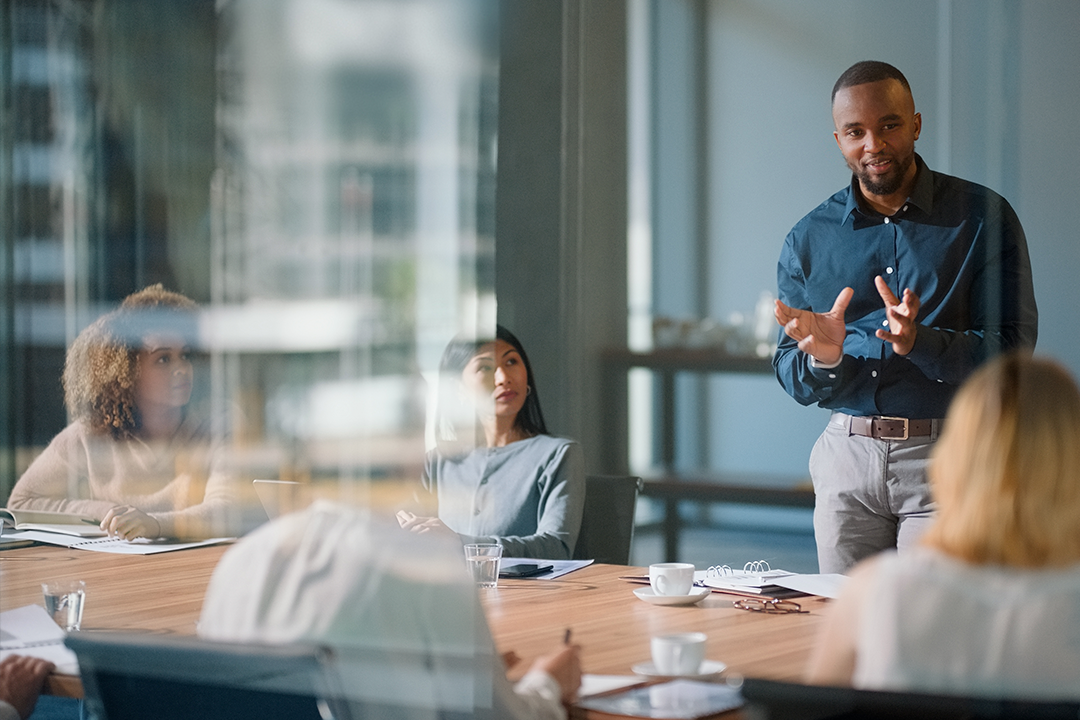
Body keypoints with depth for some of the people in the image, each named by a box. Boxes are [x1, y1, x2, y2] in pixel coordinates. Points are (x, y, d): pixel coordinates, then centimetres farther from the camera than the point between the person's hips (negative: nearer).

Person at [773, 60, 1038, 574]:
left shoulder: (984, 218, -1)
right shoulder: (807, 240, 9)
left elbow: (1011, 350, -8)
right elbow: (793, 379, 9)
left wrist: (919, 342, -24)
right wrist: (823, 358, -14)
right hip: (848, 458, 3)